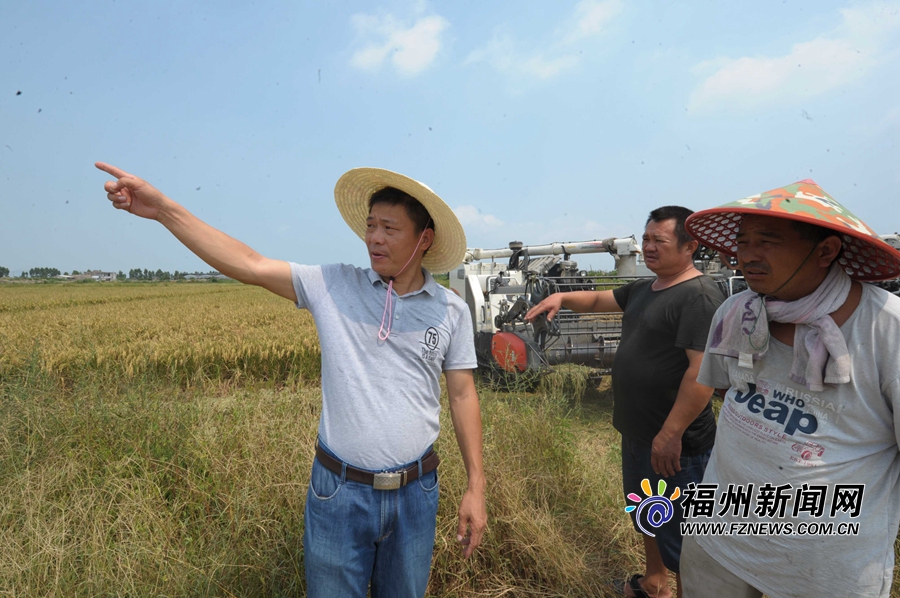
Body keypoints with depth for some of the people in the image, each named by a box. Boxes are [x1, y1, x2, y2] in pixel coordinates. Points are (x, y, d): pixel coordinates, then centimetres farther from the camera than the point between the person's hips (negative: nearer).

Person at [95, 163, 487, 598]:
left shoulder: (452, 311, -3)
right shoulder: (333, 287, -5)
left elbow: (463, 395, 0)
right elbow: (250, 266, -8)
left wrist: (476, 487, 1)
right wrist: (163, 209, -14)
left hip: (414, 495, 1)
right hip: (338, 492, 0)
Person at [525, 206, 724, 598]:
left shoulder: (698, 296, -19)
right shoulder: (643, 289, 9)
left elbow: (704, 371, -26)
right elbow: (596, 300, 19)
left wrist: (671, 434, -27)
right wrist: (563, 297, -2)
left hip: (674, 444, -9)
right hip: (636, 434, 10)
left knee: (678, 534, 6)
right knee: (647, 516, 26)